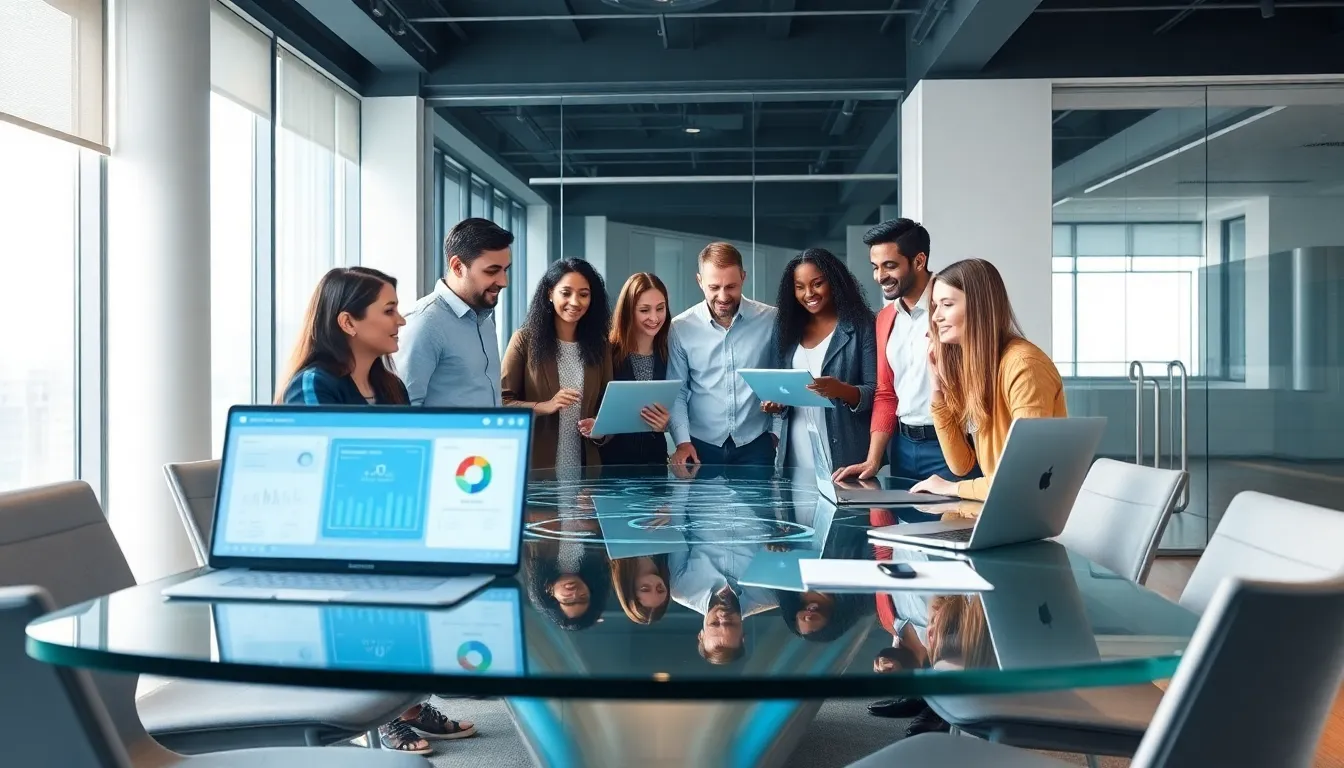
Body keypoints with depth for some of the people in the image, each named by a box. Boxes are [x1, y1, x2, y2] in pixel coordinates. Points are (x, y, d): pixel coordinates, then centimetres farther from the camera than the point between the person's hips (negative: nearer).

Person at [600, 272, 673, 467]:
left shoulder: (669, 356, -2)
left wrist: (666, 424, -16)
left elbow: (675, 409, 4)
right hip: (612, 456, -3)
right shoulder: (608, 353, -13)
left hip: (654, 456, 3)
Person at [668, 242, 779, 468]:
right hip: (701, 445, 0)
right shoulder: (680, 327, -3)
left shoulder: (771, 320, -4)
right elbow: (676, 392, 0)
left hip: (756, 444, 0)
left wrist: (777, 430, 1)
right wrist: (682, 441, -8)